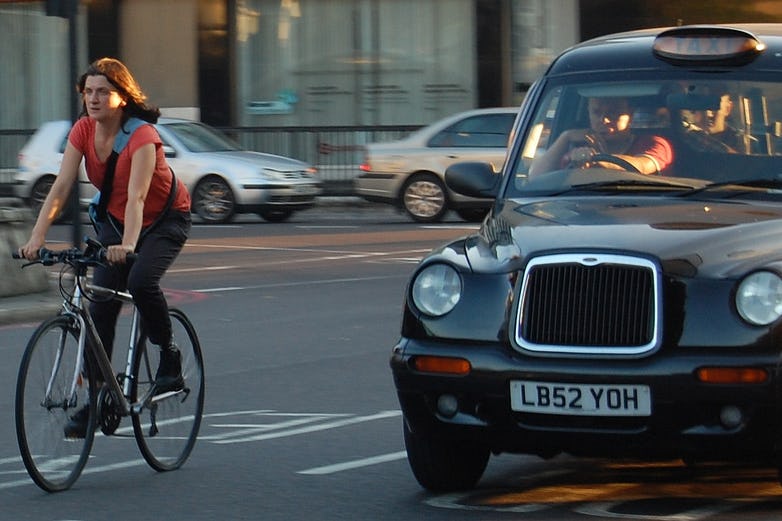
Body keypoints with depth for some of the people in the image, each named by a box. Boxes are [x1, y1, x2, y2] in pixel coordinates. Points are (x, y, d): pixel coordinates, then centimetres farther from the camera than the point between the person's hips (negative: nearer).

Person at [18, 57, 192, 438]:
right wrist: (36, 238, -32)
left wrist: (127, 245, -55)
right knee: (100, 309, -6)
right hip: (115, 220, 5)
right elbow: (60, 187, -20)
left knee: (141, 281, -31)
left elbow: (136, 197, -40)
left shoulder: (142, 136, -29)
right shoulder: (83, 131, -14)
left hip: (166, 220, -5)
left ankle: (169, 356, -8)